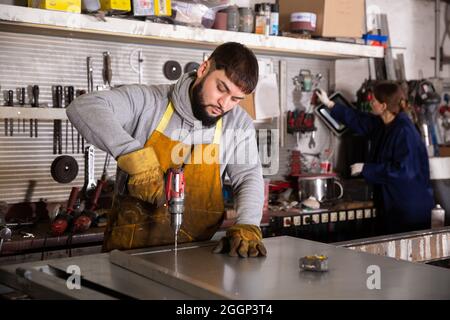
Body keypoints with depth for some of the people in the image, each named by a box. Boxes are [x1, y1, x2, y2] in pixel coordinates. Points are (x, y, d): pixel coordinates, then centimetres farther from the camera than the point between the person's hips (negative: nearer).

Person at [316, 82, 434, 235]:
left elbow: (402, 169, -24)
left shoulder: (404, 131, -20)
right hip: (390, 204, 9)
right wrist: (330, 104, 28)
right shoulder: (382, 125, 6)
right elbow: (359, 120, 23)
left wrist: (366, 168, -18)